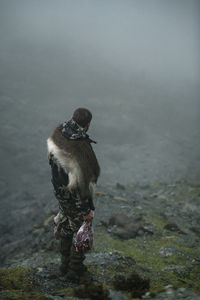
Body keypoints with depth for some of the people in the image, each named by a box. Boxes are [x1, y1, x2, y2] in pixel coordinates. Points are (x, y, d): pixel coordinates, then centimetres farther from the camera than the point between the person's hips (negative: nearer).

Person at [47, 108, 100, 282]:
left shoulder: (58, 135, -12)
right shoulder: (82, 149, -35)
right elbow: (83, 182, -28)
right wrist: (87, 209, -17)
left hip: (60, 189, 7)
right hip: (75, 196, -7)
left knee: (66, 225, 26)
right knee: (81, 229, 16)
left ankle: (65, 264, 44)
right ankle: (75, 270, 31)